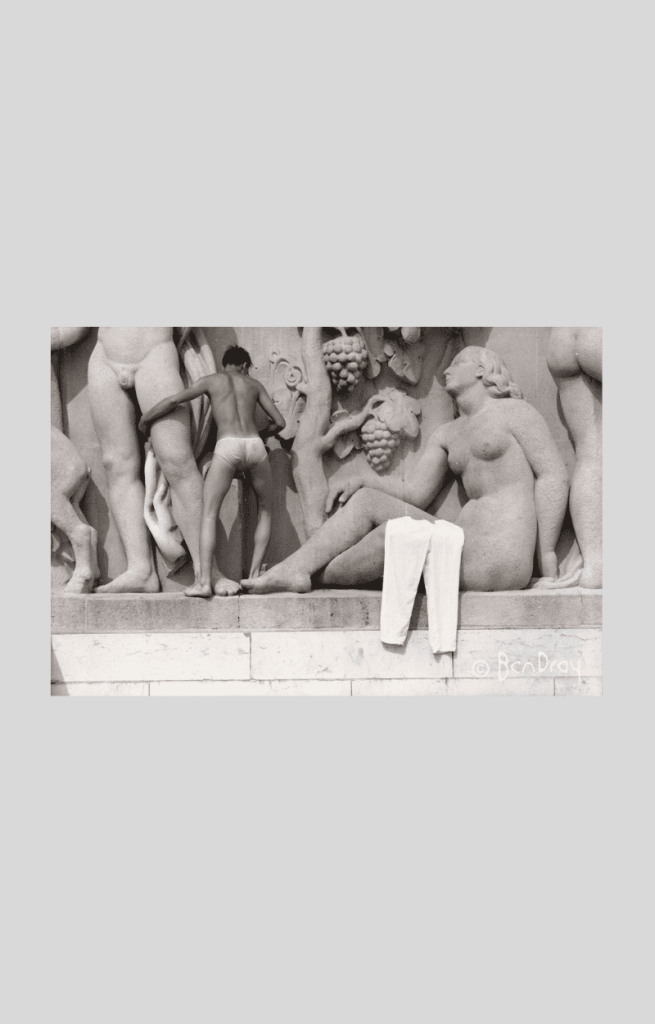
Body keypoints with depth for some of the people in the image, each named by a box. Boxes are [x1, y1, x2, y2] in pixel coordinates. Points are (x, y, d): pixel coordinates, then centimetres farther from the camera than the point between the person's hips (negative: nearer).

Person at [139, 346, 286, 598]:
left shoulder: (211, 380, 20)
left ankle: (204, 581, -14)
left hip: (227, 447, -2)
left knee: (209, 515, -1)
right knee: (264, 509, 21)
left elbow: (173, 400, 11)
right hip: (255, 445, 2)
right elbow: (280, 422, 25)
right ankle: (255, 574, 12)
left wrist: (144, 421, 26)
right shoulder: (255, 385, 26)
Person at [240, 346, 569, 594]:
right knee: (365, 501, 3)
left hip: (501, 559, -8)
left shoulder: (512, 411, 4)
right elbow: (415, 491, 18)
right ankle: (293, 569, -12)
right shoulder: (447, 434, 24)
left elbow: (555, 475, -3)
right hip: (466, 548, 8)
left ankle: (317, 578, 0)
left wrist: (546, 553, -11)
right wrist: (360, 481, 2)